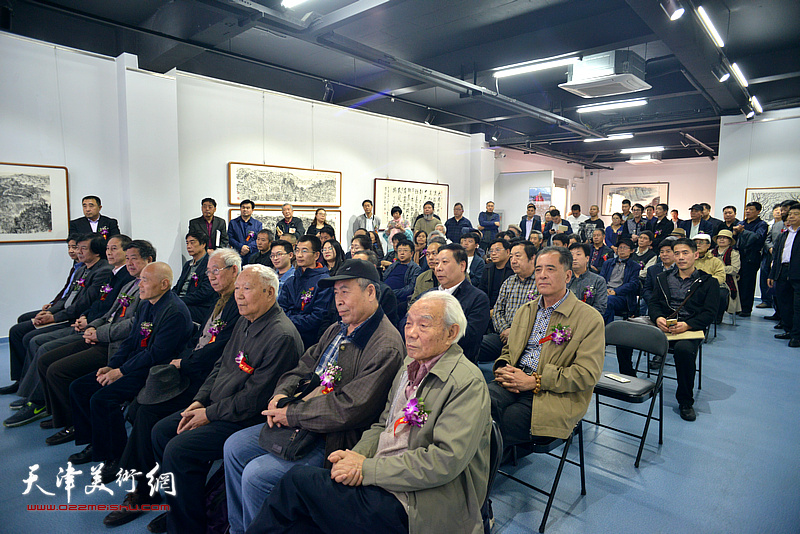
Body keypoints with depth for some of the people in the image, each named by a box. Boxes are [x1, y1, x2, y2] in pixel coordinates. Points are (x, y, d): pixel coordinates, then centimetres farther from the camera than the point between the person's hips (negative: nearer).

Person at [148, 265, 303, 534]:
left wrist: (209, 415, -14)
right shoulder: (244, 322, 8)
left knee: (178, 449, -18)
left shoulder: (282, 336, -24)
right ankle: (177, 508, 25)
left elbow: (255, 397, -24)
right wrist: (199, 401, 4)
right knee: (161, 430, 10)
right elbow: (221, 365, 16)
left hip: (249, 419, -10)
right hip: (215, 406, 10)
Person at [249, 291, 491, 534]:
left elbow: (446, 461, -22)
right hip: (378, 481, 7)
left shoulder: (467, 383, -15)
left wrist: (367, 468, -19)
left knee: (300, 478, -15)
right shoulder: (410, 366, 11)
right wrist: (357, 455, -7)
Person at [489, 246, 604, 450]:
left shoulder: (590, 319, -2)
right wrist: (502, 368, 0)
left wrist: (534, 381, -15)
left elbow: (587, 374, -9)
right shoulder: (525, 310, 20)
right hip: (513, 384, 5)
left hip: (554, 396, -5)